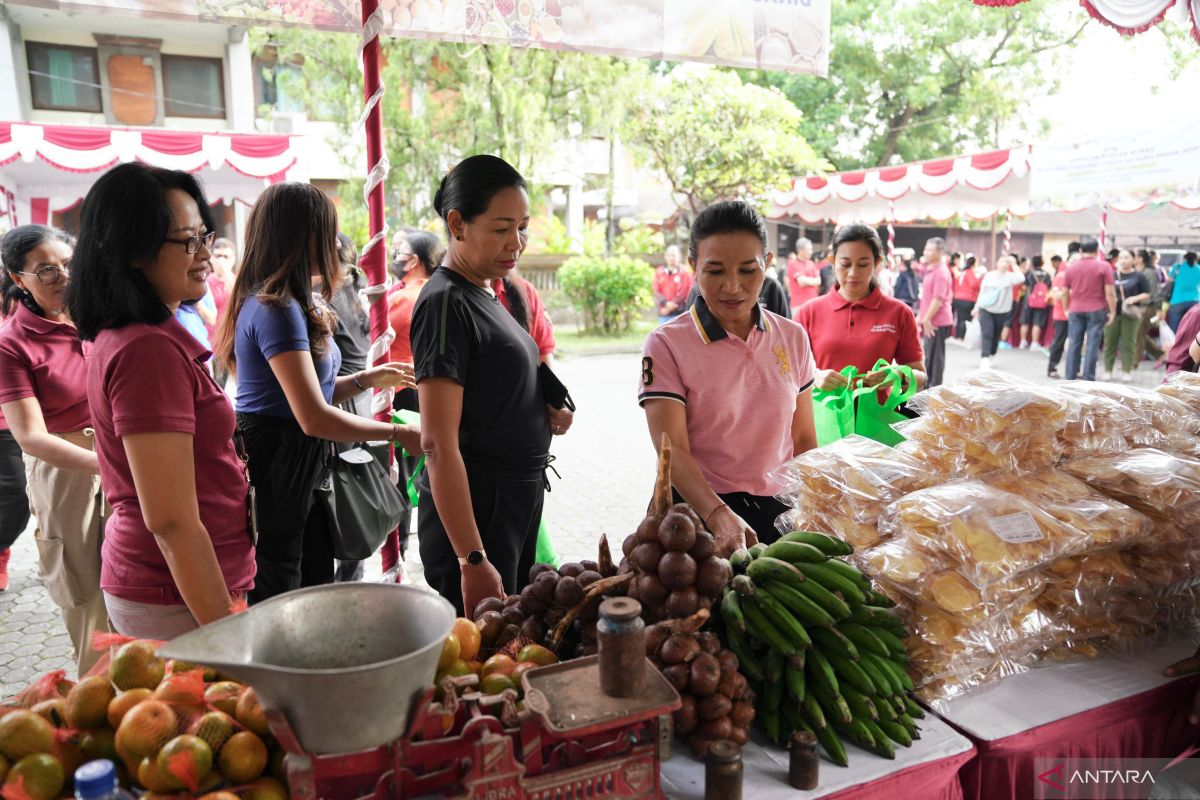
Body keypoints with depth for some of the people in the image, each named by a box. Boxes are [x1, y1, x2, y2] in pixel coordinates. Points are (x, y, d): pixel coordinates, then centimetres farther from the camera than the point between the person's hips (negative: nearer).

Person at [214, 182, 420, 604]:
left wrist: (365, 379, 8)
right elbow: (314, 418, -24)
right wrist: (399, 434, -16)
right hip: (274, 470, -10)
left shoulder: (295, 303, 11)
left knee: (319, 585, 18)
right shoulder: (277, 308, -20)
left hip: (299, 468, 10)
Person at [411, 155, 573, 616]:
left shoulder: (484, 295, 11)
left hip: (516, 503, 9)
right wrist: (472, 561, -23)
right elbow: (438, 444, -21)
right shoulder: (446, 302, -17)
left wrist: (545, 413, 2)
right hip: (473, 510, -9)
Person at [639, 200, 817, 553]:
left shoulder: (793, 338, 2)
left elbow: (803, 439, 7)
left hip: (779, 511, 4)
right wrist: (720, 516, -33)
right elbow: (672, 450, -19)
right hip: (698, 513, -3)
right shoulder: (666, 345, -11)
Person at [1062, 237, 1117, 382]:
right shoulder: (1103, 266, -3)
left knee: (1073, 345, 5)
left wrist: (1066, 309, 21)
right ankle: (1088, 379, -2)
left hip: (1075, 311, 3)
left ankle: (1070, 379, 5)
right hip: (1096, 310, -3)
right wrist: (1112, 311, 0)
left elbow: (1065, 292, 11)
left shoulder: (1071, 267, 7)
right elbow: (1109, 292, -7)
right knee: (1092, 346, -1)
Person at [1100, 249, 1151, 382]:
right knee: (1110, 342, 3)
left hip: (1130, 314, -2)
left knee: (1128, 343, 1)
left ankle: (1126, 371, 7)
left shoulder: (1139, 277, 3)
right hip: (1113, 313, 2)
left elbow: (1146, 295, 3)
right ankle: (1107, 370, 9)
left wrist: (1134, 298, -15)